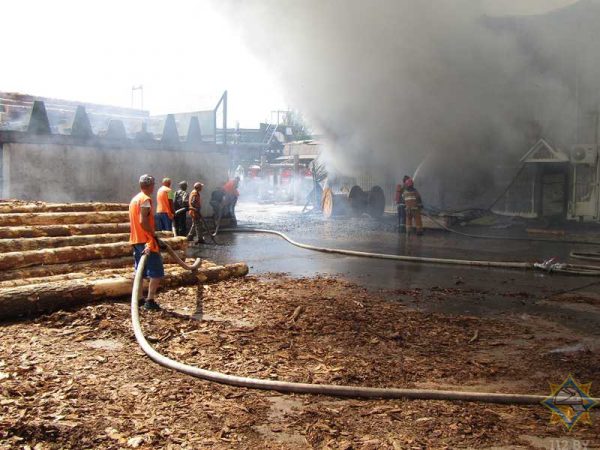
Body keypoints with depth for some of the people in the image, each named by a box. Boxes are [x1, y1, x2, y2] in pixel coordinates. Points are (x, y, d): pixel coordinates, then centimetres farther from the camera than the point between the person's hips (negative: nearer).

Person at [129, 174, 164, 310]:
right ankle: (150, 301, -9)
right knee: (156, 271, -5)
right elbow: (143, 221, -23)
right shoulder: (146, 199, -14)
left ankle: (138, 298, 18)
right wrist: (153, 234, -13)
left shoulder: (135, 199, 15)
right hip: (146, 240, -9)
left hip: (136, 240, 10)